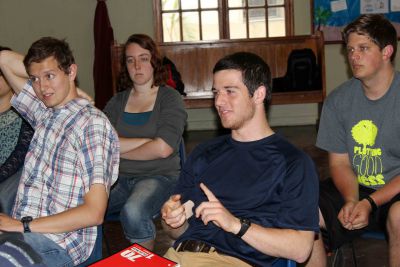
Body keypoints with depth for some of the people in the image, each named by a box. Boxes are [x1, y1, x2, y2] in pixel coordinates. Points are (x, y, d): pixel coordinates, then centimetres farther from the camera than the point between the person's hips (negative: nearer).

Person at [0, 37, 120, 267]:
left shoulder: (93, 123, -8)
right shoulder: (44, 112, 15)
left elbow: (93, 213, -14)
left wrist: (23, 226, -17)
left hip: (59, 243, -7)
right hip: (18, 228, 8)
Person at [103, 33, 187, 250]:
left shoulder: (170, 98, 0)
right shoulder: (117, 101, 13)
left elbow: (163, 149, -14)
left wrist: (119, 150, -1)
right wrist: (148, 140, -10)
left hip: (159, 176, -3)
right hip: (119, 178, 4)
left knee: (133, 212, -34)